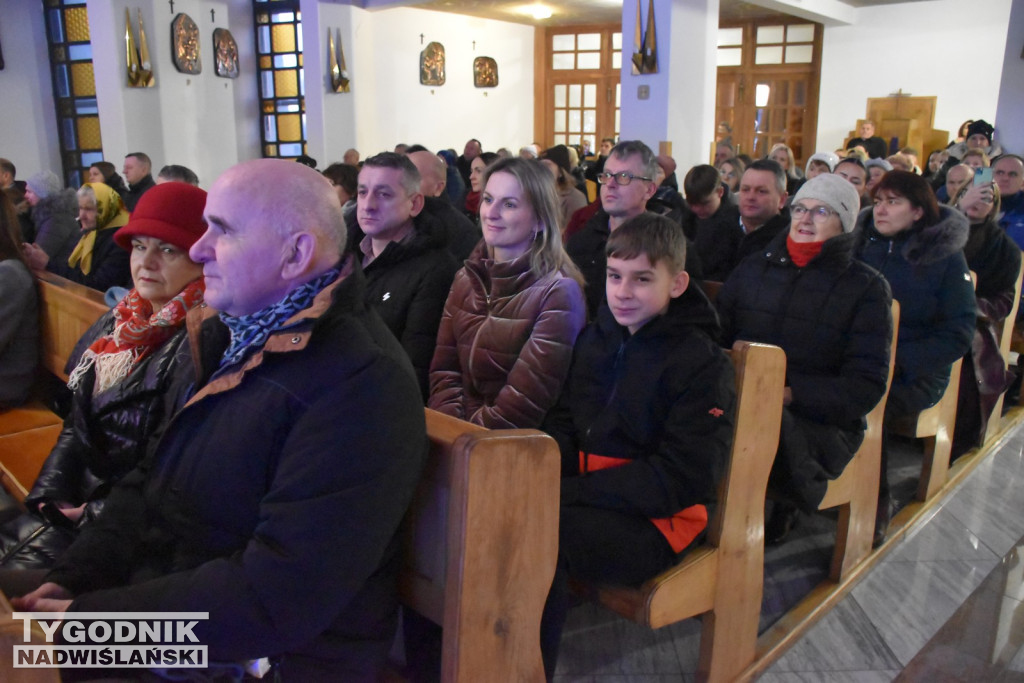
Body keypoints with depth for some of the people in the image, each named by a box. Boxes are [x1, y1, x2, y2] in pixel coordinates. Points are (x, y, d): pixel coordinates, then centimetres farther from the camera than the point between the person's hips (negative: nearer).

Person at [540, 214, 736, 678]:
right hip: (588, 496, 6)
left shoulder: (702, 364, -9)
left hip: (653, 521, -6)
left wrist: (570, 493, -20)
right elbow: (564, 424, 15)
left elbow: (683, 478, -14)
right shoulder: (596, 338, 11)